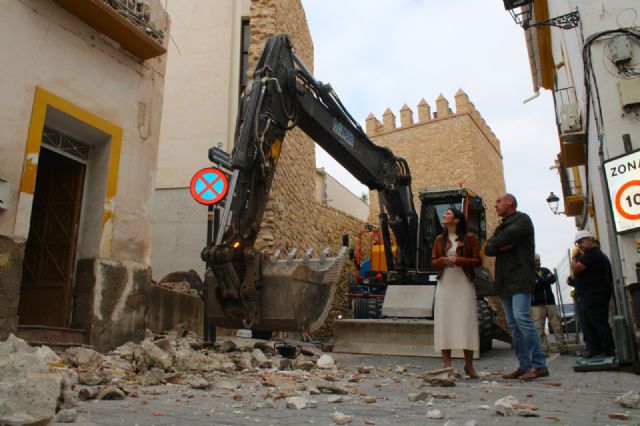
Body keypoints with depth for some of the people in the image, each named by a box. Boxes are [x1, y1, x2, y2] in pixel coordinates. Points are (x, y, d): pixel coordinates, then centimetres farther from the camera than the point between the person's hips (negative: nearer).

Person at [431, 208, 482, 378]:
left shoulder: (469, 238, 4)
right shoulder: (440, 239, 14)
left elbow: (478, 261, 0)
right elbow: (433, 261, 11)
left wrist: (458, 260, -15)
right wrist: (444, 260, -10)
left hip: (464, 284, -2)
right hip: (445, 284, 3)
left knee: (466, 322, -3)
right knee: (444, 322, -2)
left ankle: (469, 365, 6)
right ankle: (447, 365, 2)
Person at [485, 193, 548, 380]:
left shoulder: (522, 219, 2)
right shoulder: (501, 227, 26)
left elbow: (507, 237, -14)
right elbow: (488, 248, 13)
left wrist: (495, 244, 3)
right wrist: (501, 246, -6)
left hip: (519, 279, -8)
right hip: (504, 281, 8)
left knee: (521, 318, -17)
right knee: (514, 325, 4)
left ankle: (539, 365, -12)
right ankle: (524, 366, 7)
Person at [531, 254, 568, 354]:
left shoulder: (545, 270, 15)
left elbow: (553, 279, -2)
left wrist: (540, 282, -18)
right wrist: (546, 280, -8)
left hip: (550, 302, 4)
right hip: (537, 305, -4)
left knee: (557, 326, 2)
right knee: (539, 329, -5)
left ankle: (563, 348, 8)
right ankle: (544, 350, 1)